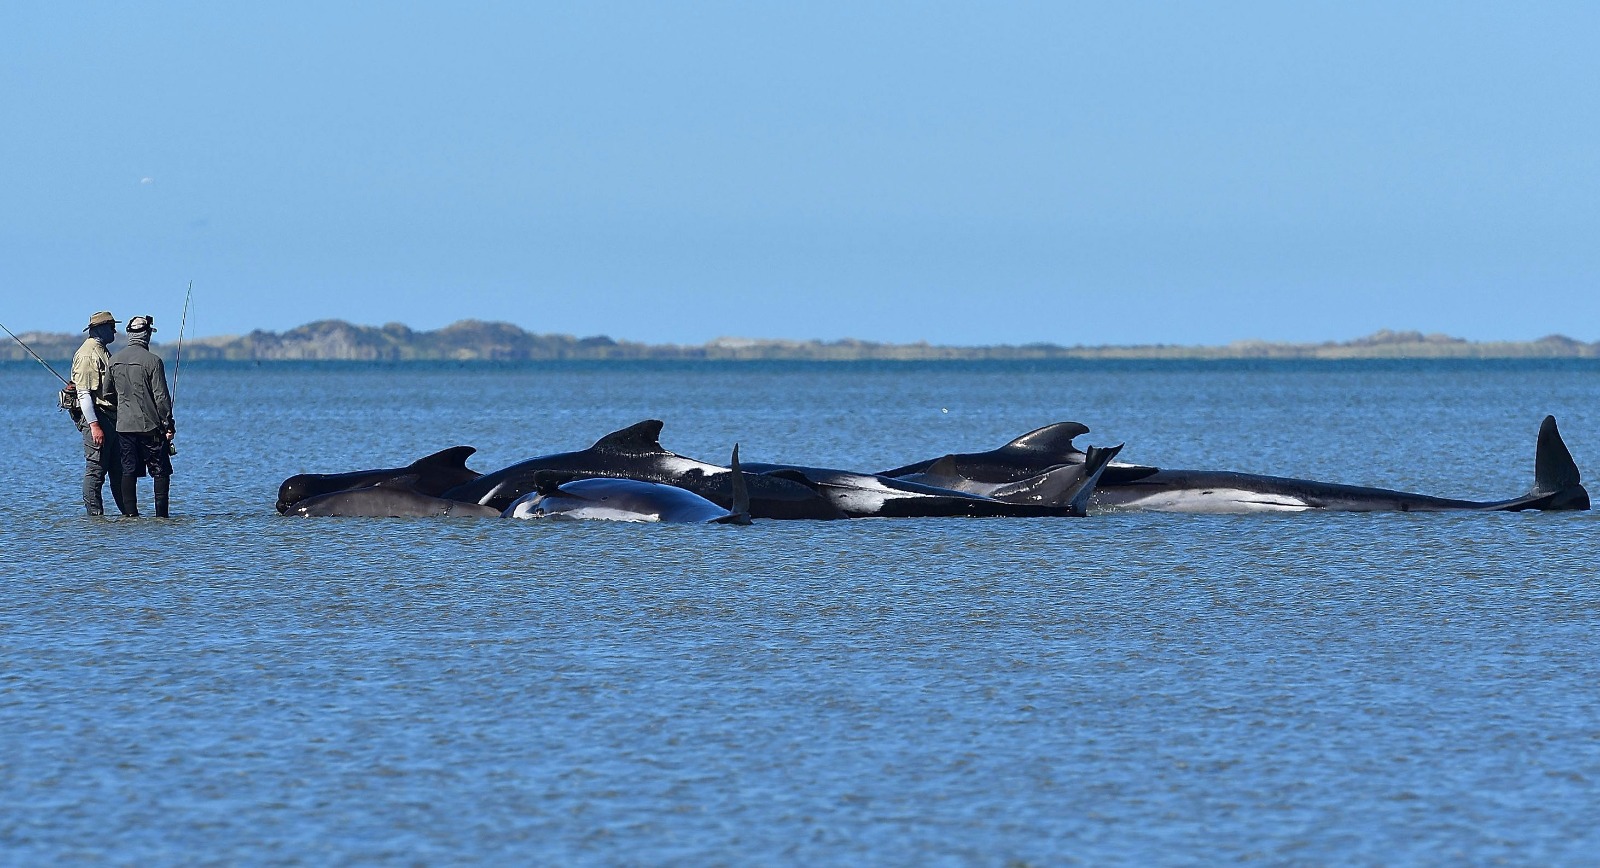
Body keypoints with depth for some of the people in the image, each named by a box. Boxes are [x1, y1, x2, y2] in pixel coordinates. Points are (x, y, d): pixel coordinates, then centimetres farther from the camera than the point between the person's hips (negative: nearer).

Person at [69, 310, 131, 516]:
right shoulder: (87, 354, -12)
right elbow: (83, 393, -19)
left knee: (119, 469, 12)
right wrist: (94, 425, -24)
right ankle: (95, 514, -4)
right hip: (96, 417, -10)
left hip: (111, 419, 10)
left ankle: (128, 511, 16)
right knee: (95, 469, -6)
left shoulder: (102, 351, 19)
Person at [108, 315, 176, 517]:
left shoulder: (115, 360, 5)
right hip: (149, 425, -4)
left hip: (123, 425, 4)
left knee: (128, 471, 6)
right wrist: (168, 425, -4)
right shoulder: (152, 361, -10)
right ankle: (161, 514, -4)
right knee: (160, 470, 2)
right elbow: (161, 397, -11)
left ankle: (131, 513, 4)